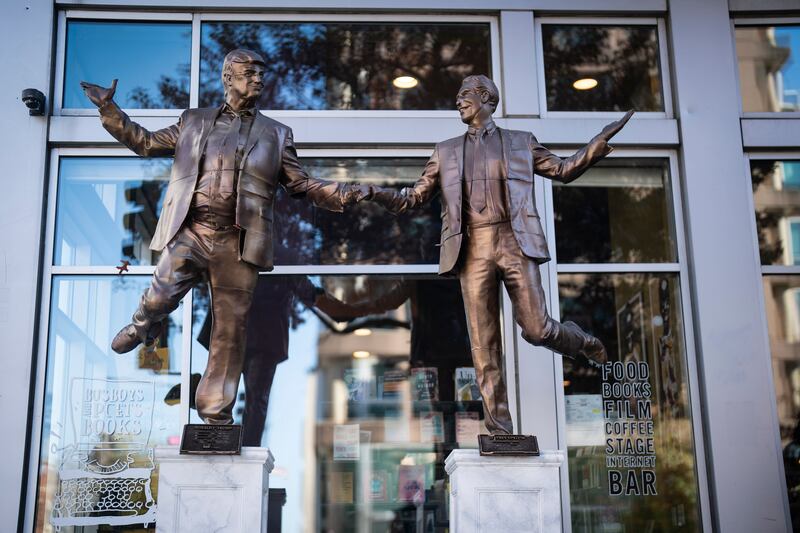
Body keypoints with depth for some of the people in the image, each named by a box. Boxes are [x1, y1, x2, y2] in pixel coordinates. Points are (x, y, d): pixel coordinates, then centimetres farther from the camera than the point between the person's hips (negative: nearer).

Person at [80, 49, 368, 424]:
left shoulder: (275, 134, 15)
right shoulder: (193, 121, 16)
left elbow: (301, 185, 13)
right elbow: (145, 143, 21)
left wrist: (345, 195, -1)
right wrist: (109, 109, 15)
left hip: (237, 242, 0)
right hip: (188, 233, 0)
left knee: (230, 329, 2)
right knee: (159, 298, -17)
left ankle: (216, 413, 16)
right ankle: (144, 325, 23)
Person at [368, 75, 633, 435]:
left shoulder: (521, 143, 15)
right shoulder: (446, 151, 19)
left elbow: (564, 170, 20)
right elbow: (414, 198, 19)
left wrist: (602, 140, 9)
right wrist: (375, 193, 2)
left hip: (515, 243, -2)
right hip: (473, 250, 2)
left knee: (537, 329, -8)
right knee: (484, 344, -2)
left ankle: (583, 343, 27)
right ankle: (499, 427, 4)